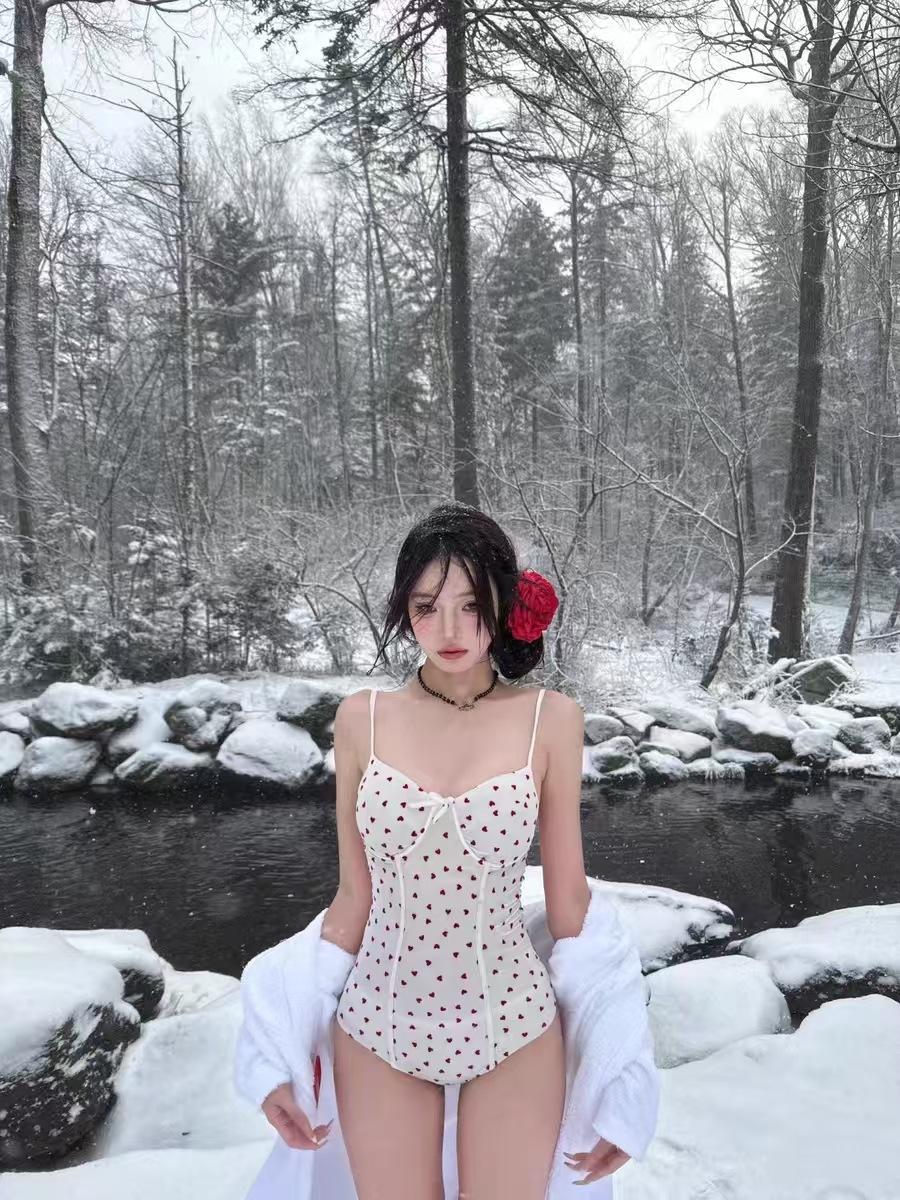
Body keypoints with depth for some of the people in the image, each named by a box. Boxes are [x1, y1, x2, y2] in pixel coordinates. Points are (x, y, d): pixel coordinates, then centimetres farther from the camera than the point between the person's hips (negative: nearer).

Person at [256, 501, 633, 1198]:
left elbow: (569, 897, -1)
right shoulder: (362, 718, -5)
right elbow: (354, 896, 1)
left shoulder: (551, 719, -8)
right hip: (379, 1027, 1)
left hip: (513, 1029, -1)